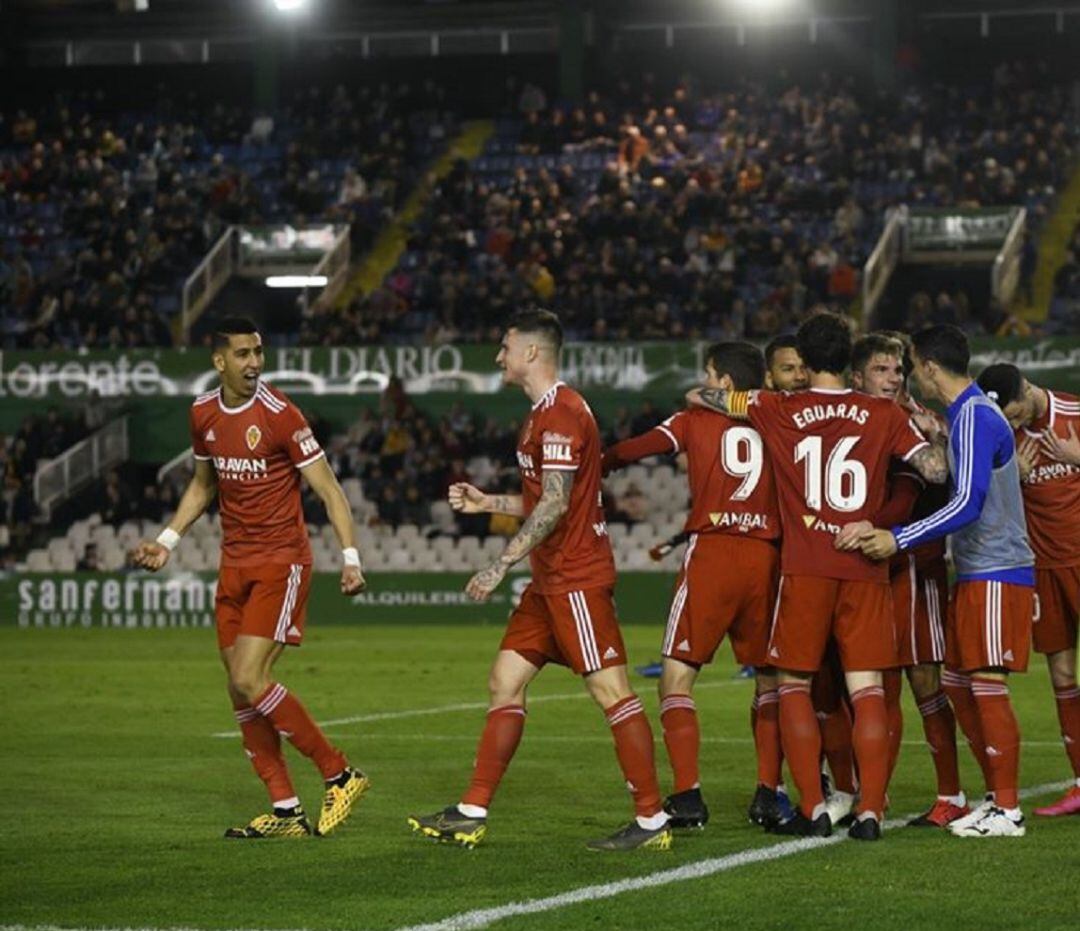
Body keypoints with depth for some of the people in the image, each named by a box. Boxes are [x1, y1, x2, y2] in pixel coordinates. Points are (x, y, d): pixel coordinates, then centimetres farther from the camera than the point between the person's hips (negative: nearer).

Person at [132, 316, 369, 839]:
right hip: (234, 565, 7)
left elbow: (328, 489, -11)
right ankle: (286, 811, 9)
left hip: (282, 561, -7)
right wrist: (167, 541, 16)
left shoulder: (279, 415, -13)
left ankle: (340, 775, -4)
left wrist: (350, 557, -20)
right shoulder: (204, 414, 7)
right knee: (241, 692, 2)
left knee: (249, 680, -16)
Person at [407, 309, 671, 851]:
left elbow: (555, 505, -21)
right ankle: (472, 814, 12)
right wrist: (486, 503, 20)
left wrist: (502, 564, -21)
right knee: (505, 681, 9)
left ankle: (651, 821, -7)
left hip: (577, 577, -11)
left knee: (611, 690, -9)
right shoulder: (545, 413, 18)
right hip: (551, 580, 11)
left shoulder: (560, 413, -15)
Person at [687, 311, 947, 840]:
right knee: (867, 687, 2)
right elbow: (936, 470, -2)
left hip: (805, 568, -1)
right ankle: (869, 811, -6)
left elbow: (696, 397, 9)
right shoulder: (884, 415, 3)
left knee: (794, 684, 9)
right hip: (865, 568, 1)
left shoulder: (778, 411, 1)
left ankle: (813, 810, 1)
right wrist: (925, 434, 18)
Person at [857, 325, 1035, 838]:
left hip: (996, 574, -10)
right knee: (962, 688, 12)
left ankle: (1007, 811, -4)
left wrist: (899, 540, -22)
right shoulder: (966, 414, 14)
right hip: (974, 572, 10)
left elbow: (967, 504, -23)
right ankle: (996, 796, 18)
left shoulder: (976, 418, -16)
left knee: (988, 688, -8)